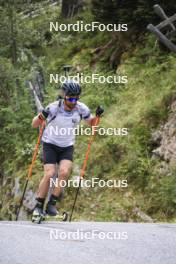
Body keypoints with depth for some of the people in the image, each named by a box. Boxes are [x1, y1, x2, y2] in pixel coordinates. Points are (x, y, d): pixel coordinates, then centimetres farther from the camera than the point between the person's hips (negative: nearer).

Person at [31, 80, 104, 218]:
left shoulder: (81, 108, -12)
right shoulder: (54, 108, -21)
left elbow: (92, 123, 6)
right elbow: (34, 124, -16)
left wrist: (98, 115, -15)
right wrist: (41, 116, -37)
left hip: (67, 146, 3)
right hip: (50, 144, -2)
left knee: (64, 172, -20)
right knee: (49, 174, -16)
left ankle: (52, 204, -8)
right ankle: (39, 206, -1)